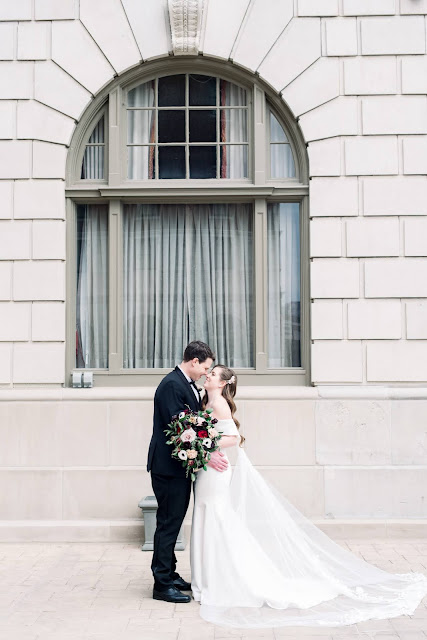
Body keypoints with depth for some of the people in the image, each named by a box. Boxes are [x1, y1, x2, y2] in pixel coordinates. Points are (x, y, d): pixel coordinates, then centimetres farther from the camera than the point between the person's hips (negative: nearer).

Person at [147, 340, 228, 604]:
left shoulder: (189, 385, 12)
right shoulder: (171, 385, -18)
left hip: (181, 465, 10)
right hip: (169, 466, -10)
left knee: (174, 521, 16)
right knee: (168, 523, -2)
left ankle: (170, 575, 28)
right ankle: (162, 584, 8)